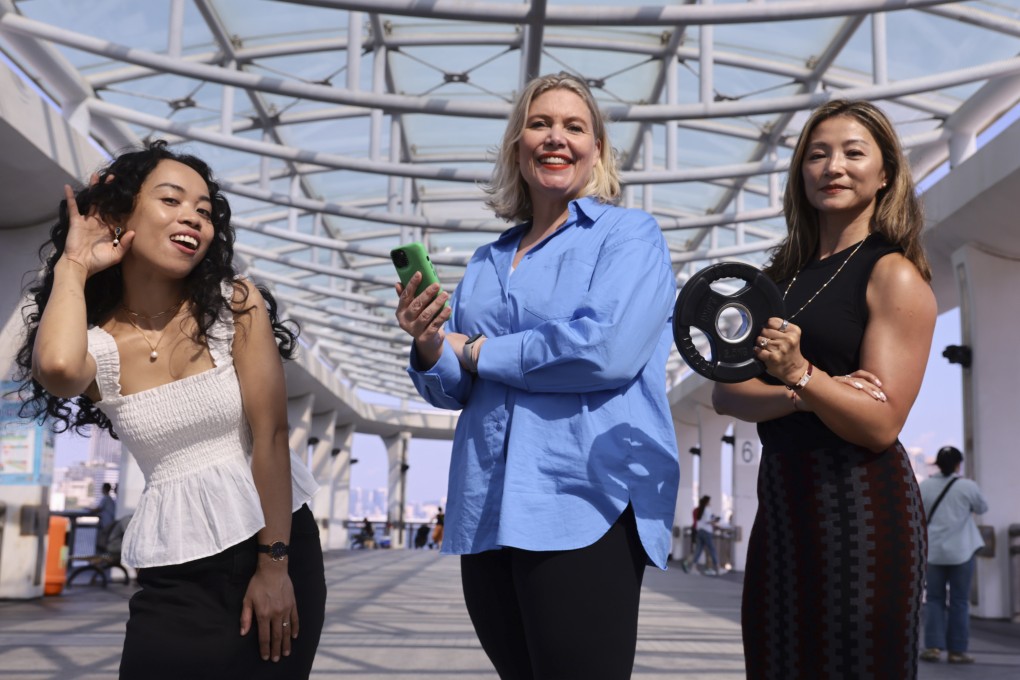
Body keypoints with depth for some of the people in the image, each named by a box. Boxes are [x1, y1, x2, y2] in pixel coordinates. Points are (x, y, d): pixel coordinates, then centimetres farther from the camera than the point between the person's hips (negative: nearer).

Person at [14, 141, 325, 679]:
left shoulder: (236, 305, -4)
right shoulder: (100, 345, -3)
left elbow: (270, 433, -8)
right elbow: (56, 367, -28)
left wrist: (274, 563, -13)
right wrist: (73, 266, -10)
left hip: (279, 544, 0)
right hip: (176, 576, 0)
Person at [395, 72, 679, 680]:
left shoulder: (628, 234, 1)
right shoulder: (486, 263, 18)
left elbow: (608, 350, -17)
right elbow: (454, 390, 17)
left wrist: (478, 351, -5)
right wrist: (429, 347, -6)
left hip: (587, 508, -6)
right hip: (486, 513, 6)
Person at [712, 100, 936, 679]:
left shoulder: (894, 275, -6)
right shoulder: (780, 275, 13)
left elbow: (880, 425, -13)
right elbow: (726, 392, 3)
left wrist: (799, 373, -28)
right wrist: (796, 393, -16)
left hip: (860, 504, -6)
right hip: (782, 501, 7)